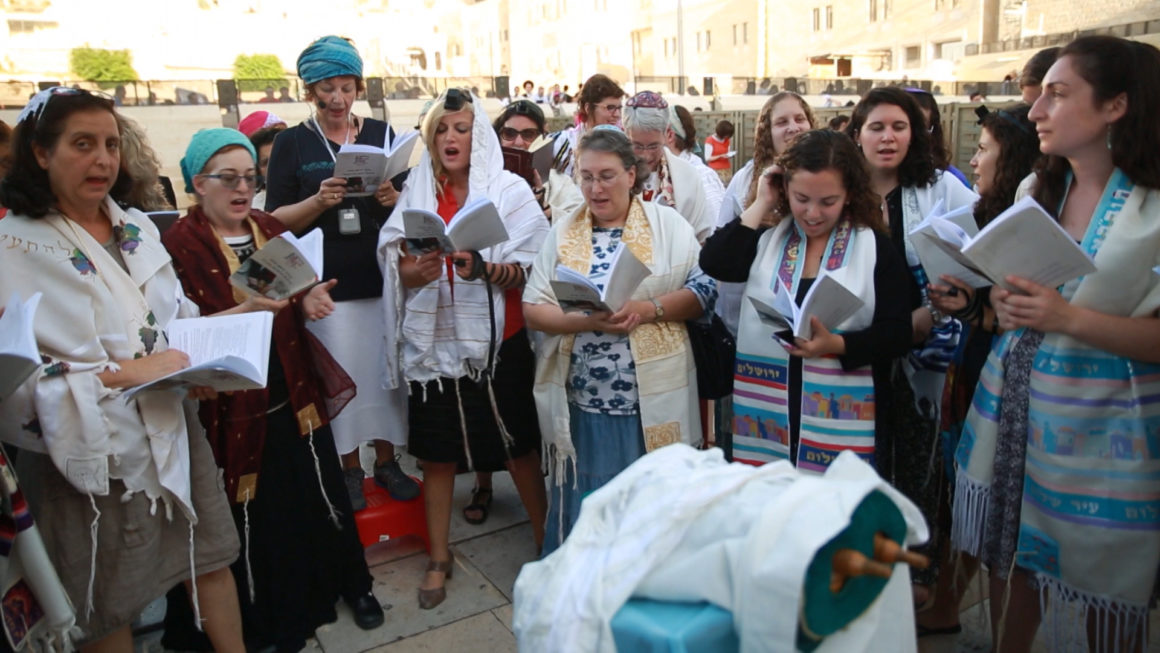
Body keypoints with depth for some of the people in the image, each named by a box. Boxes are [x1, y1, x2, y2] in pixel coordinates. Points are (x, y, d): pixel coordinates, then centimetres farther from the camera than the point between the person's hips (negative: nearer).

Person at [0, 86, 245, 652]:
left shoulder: (137, 228, 7)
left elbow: (182, 318, 16)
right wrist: (123, 374, -24)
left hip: (172, 430, 6)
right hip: (92, 453, -5)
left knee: (211, 558, 16)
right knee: (107, 606, 11)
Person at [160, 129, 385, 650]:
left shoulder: (271, 230, 8)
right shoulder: (180, 245, -10)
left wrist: (309, 301, -5)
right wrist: (247, 308, -29)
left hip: (294, 395, 5)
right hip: (233, 406, -5)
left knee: (323, 494, 11)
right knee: (255, 515, 6)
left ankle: (350, 583, 31)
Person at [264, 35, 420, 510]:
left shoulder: (381, 134, 7)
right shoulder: (291, 143, 2)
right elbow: (276, 220, -1)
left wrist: (393, 198, -13)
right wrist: (319, 200, -18)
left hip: (384, 277, 2)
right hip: (326, 283, -2)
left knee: (387, 370, 7)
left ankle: (385, 459, 25)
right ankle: (348, 467, 21)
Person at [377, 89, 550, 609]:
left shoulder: (510, 191, -1)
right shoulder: (416, 194, 7)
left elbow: (534, 271, -7)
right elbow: (399, 271, 7)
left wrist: (483, 268, -24)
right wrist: (412, 273, -16)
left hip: (498, 342, -2)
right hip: (435, 341, 3)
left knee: (518, 446, 6)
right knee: (436, 451, 9)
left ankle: (545, 541, 25)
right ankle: (438, 557, 24)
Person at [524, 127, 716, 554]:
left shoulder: (667, 223, 3)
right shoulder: (563, 231, 8)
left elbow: (704, 291, -2)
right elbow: (533, 309, 1)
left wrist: (648, 310, -18)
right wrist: (585, 320, -17)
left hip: (652, 399, -1)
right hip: (581, 399, 2)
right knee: (584, 504, 11)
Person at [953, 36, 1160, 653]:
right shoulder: (1035, 191, 7)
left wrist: (1069, 318, -24)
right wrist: (1002, 305, -4)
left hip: (1104, 428, -5)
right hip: (1016, 406, 5)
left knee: (1106, 586, 10)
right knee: (1021, 559, 15)